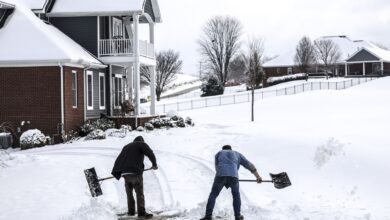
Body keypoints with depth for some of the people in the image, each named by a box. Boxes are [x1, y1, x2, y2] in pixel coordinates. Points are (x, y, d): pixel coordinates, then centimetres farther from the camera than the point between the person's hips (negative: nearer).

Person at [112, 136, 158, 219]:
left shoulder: (126, 147, 25)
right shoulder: (141, 144, 7)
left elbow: (118, 160, 21)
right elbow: (150, 153, -9)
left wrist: (115, 172, 22)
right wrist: (154, 164, 4)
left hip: (125, 173, 6)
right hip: (136, 172, -6)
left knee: (129, 193, 15)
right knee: (139, 193, -7)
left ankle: (131, 211, 18)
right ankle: (141, 212, -13)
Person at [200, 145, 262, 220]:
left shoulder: (218, 154, 30)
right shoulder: (237, 154, 30)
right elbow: (249, 165, 28)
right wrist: (257, 176, 29)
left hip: (220, 175, -1)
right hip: (233, 176, 1)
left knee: (213, 195, 12)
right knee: (236, 195, 23)